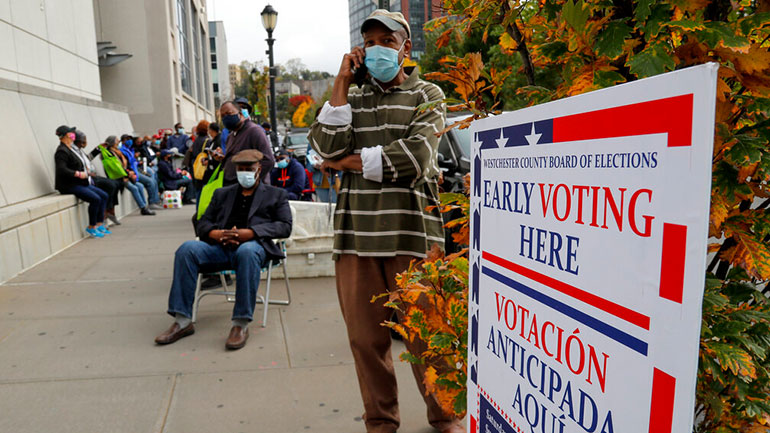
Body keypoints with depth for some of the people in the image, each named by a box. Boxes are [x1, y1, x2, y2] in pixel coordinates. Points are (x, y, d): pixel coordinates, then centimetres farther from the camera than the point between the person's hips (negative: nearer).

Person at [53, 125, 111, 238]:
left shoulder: (71, 149, 17)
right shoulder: (62, 151, -13)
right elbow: (62, 169, -25)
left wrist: (85, 172, 10)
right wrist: (79, 174, -21)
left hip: (80, 183, 10)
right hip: (69, 186, -10)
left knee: (104, 195, 0)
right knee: (95, 199, -23)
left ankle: (99, 224, 1)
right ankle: (91, 227, -9)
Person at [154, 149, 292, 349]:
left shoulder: (276, 194, 18)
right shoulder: (222, 194, 28)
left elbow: (285, 226, 3)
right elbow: (203, 224, 21)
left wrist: (250, 232, -12)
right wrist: (216, 233, -6)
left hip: (254, 244, -3)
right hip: (220, 246, 4)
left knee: (247, 251, -39)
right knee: (187, 248, -25)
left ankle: (241, 325, -36)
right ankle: (182, 321, -22)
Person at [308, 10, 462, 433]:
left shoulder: (427, 95, 8)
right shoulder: (353, 98, 18)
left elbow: (414, 159, -9)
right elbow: (327, 147, -1)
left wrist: (347, 162, -2)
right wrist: (341, 83, 1)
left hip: (411, 232, -3)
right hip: (356, 232, 3)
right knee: (365, 336, 8)